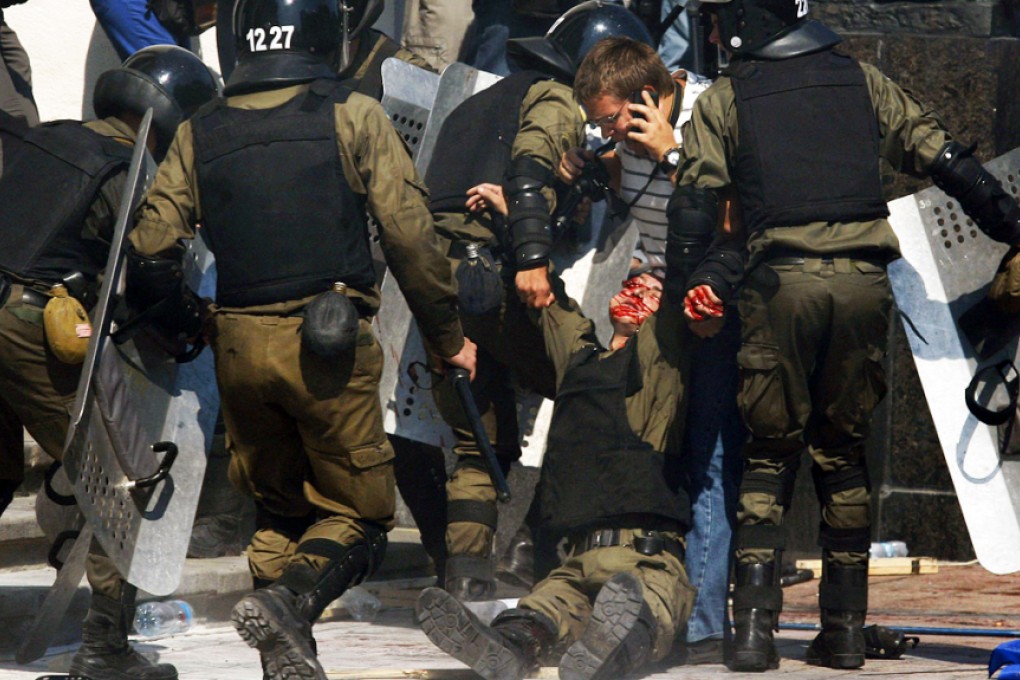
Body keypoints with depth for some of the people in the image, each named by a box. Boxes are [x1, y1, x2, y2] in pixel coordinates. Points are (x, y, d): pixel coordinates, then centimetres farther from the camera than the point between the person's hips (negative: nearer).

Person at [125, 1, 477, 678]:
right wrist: (448, 335, 4)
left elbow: (150, 249, 4)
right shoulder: (354, 119, -2)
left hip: (238, 346, 4)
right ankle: (290, 597, -24)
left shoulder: (200, 134, 7)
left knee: (279, 510, 20)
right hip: (332, 344, -4)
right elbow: (411, 235, -5)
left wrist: (184, 327, 23)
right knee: (358, 515, 4)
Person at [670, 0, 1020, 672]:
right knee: (843, 452, 12)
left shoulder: (723, 101, 8)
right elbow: (942, 156, 13)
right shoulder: (861, 82, 15)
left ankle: (755, 624, -7)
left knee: (770, 453, 6)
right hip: (864, 279, 2)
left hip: (780, 282, -2)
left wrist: (698, 282, 10)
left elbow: (693, 205, 0)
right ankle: (845, 629, 9)